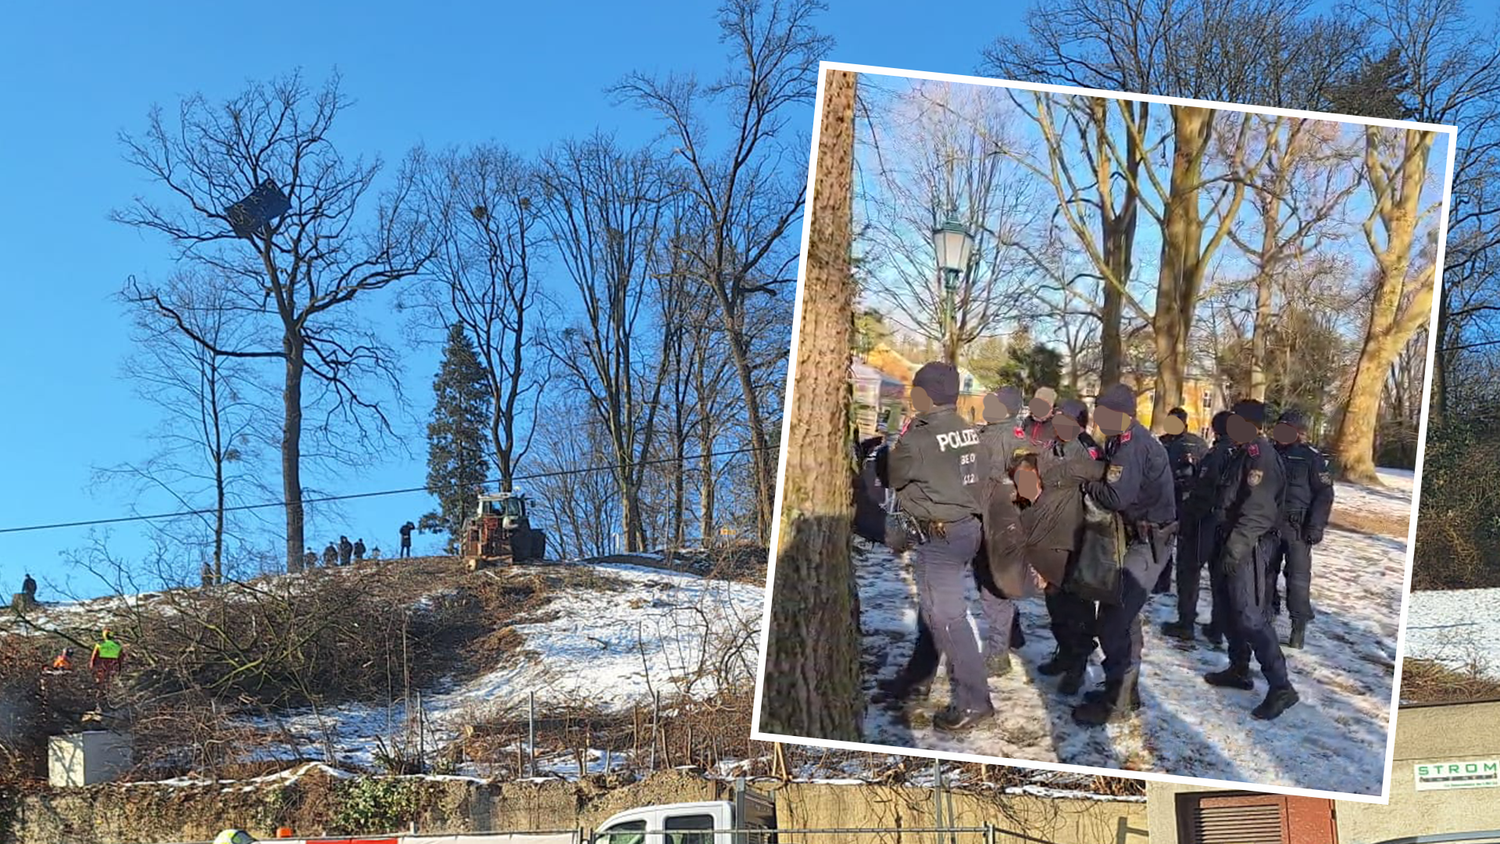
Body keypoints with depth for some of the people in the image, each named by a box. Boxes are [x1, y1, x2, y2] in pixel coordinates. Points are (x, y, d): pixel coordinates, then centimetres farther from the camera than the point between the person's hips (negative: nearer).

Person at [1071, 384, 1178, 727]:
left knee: (1113, 619, -12)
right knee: (1124, 614, 18)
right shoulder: (1132, 439, 12)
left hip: (1147, 542, -11)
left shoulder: (1132, 444, -20)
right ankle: (1125, 690, 28)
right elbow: (1112, 484, 13)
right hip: (1140, 537, 11)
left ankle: (1116, 702, -6)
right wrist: (1093, 481, -5)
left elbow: (1116, 496, -27)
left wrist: (1086, 484, -10)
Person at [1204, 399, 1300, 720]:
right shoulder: (1241, 452, 15)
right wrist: (1225, 542, 19)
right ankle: (1239, 669, 32)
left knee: (1249, 615, -14)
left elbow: (1259, 508, -25)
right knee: (1231, 609, 19)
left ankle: (1280, 687, -13)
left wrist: (1237, 545, -27)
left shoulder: (1260, 453, -16)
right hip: (1233, 542, 10)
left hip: (1248, 547, -10)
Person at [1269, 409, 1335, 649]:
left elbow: (1325, 494, -7)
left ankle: (1299, 626, 0)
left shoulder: (1311, 458, -6)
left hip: (1297, 528, -5)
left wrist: (1316, 526, -13)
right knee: (1266, 573, 10)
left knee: (1298, 576, -5)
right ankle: (1267, 614, 23)